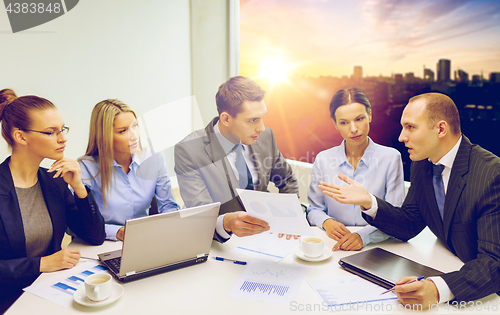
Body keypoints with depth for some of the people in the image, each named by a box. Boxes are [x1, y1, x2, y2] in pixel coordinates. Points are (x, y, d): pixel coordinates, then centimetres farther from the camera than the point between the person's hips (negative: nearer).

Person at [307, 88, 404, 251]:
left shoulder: (390, 158, 0)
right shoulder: (323, 159, 5)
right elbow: (314, 209, 13)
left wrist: (363, 236, -23)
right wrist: (326, 222, -10)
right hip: (333, 246, 1)